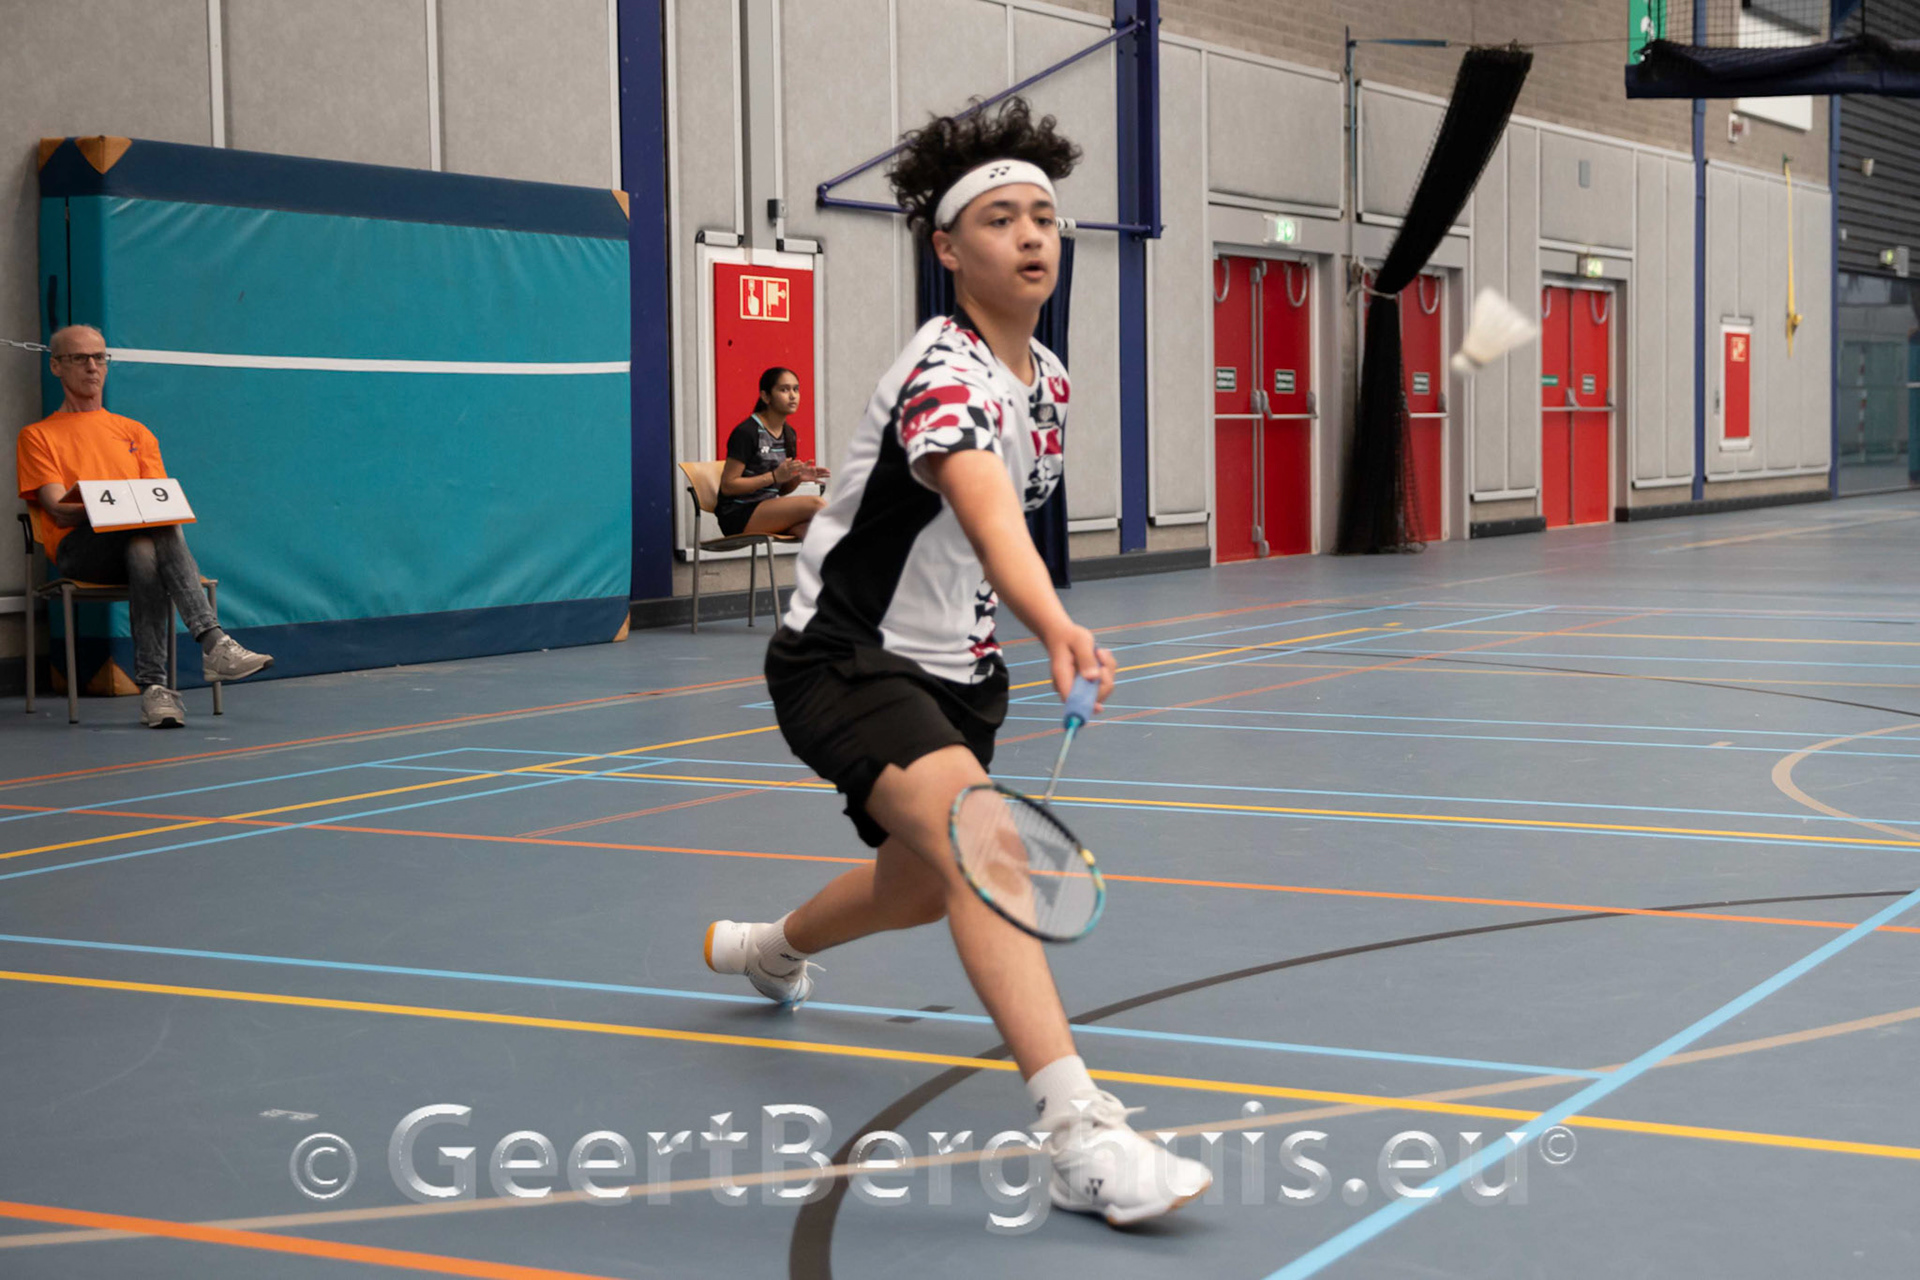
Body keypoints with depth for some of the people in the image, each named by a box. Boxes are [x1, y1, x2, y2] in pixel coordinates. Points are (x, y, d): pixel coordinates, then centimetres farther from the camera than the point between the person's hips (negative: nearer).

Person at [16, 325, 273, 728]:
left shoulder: (136, 433, 28)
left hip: (141, 539, 3)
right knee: (159, 531, -37)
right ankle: (212, 641, -51)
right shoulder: (37, 437, 16)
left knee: (144, 550, -38)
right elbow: (59, 510, 1)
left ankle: (153, 686, -50)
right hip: (77, 548, -3)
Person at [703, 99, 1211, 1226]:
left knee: (927, 889, 25)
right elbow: (988, 518, -46)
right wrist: (1058, 630, -62)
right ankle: (1080, 1132, -42)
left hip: (953, 670, 9)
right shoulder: (944, 373, -26)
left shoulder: (1049, 380, 3)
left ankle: (766, 948, 58)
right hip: (845, 660, -9)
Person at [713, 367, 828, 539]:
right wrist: (775, 476, -19)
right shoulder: (747, 432, -10)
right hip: (738, 515, -7)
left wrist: (798, 478, -2)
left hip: (768, 508, 7)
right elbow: (727, 486, -13)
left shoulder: (789, 435, 15)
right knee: (815, 504, -26)